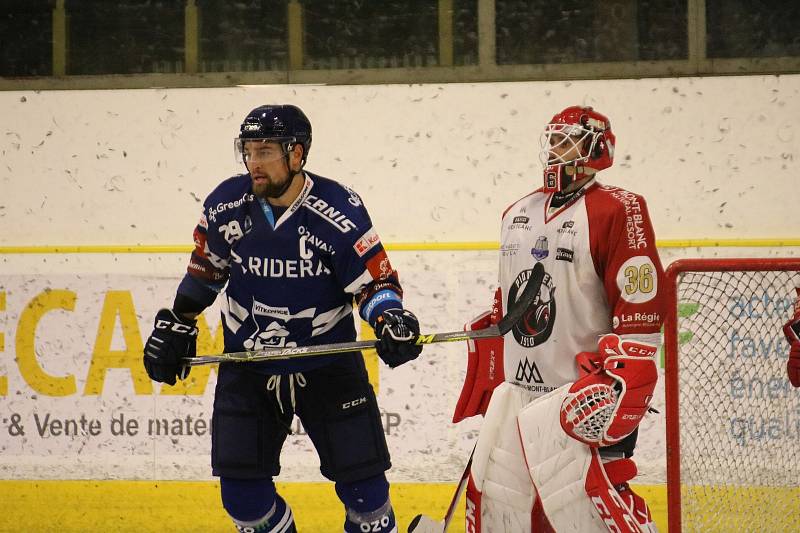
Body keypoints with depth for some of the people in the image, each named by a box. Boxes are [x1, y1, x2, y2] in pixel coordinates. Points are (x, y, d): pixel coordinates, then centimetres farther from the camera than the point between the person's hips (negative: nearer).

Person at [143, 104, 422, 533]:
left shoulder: (339, 211, -16)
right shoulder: (226, 205, -6)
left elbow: (374, 279, -9)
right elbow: (205, 269, 12)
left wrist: (390, 318, -27)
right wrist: (175, 324, 14)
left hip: (328, 365, -2)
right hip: (248, 365, 2)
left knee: (362, 483, -2)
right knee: (243, 493, -2)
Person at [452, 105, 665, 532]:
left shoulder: (617, 211, -9)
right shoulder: (518, 214, 15)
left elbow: (641, 309, -13)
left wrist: (618, 393, -17)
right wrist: (488, 380, 21)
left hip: (580, 393, -7)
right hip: (514, 390, 7)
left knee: (592, 498, -15)